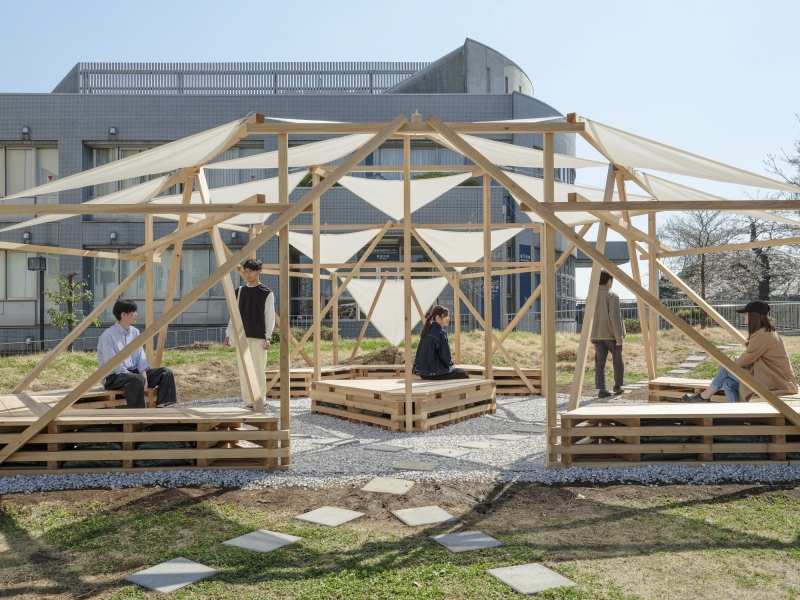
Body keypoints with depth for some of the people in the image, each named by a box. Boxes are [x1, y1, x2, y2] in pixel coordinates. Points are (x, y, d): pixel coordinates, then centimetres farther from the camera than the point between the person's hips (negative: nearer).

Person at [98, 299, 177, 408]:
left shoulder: (135, 332, 9)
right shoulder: (108, 335, -13)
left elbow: (140, 357, 7)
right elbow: (111, 363, -18)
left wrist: (144, 375, -12)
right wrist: (137, 377, -23)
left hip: (133, 372, 8)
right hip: (113, 377, -8)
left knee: (165, 372, -9)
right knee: (137, 380, -38)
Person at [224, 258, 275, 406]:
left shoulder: (266, 293, -2)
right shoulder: (239, 291, 11)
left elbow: (270, 317, -5)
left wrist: (268, 337, -12)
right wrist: (228, 334, 9)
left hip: (258, 338, -4)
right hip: (242, 337, 5)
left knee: (258, 371, -5)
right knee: (243, 372, 5)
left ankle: (260, 402, 4)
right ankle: (248, 402, 13)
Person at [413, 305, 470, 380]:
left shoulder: (427, 330, 9)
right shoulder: (440, 333, -16)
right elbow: (445, 354, -14)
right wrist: (450, 364, 6)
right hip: (433, 373, -9)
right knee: (462, 373, 6)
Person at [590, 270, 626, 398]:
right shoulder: (612, 296, -12)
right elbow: (615, 318, -16)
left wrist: (591, 335, 16)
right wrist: (619, 337, -12)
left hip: (597, 335, 5)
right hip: (611, 335, -5)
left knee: (599, 363, 3)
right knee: (618, 361, 14)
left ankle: (601, 389, -2)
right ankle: (617, 386, 24)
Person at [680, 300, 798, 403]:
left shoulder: (762, 335, -20)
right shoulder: (767, 331, 13)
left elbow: (744, 360, -13)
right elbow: (749, 358, 14)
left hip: (774, 382, -9)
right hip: (776, 378, 9)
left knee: (727, 369, -5)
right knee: (729, 382, -3)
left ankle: (704, 397, 9)